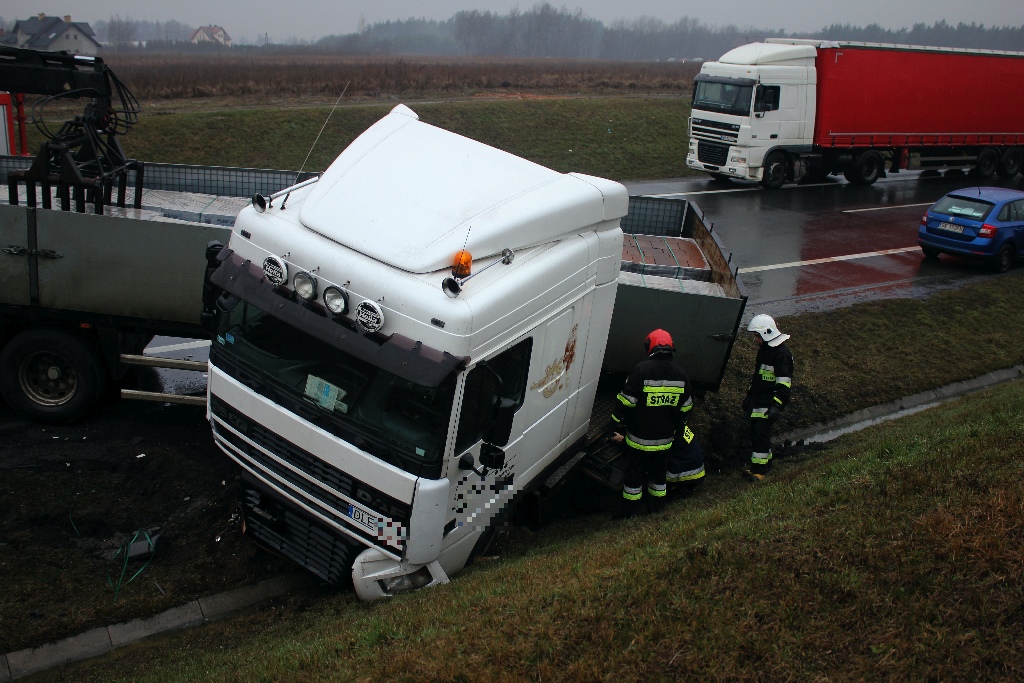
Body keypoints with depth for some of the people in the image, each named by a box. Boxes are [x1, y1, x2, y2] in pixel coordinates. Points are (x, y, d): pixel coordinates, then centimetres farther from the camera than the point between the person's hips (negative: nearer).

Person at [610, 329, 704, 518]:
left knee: (634, 473, 11)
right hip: (665, 438, 4)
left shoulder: (641, 370, -19)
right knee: (659, 471, 22)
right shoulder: (681, 375, -1)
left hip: (639, 437, -4)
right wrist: (677, 431, 21)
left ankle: (629, 509, 22)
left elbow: (626, 403, -18)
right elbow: (685, 408, 8)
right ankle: (657, 505, 36)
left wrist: (616, 424, -7)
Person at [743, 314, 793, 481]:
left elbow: (784, 384, -20)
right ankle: (766, 463, 23)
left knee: (761, 433, -11)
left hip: (769, 402, -9)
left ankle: (759, 469, -7)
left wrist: (776, 406, -24)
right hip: (758, 401, 9)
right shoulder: (764, 349, 14)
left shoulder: (782, 354, -16)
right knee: (755, 432, 11)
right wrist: (749, 395, 26)